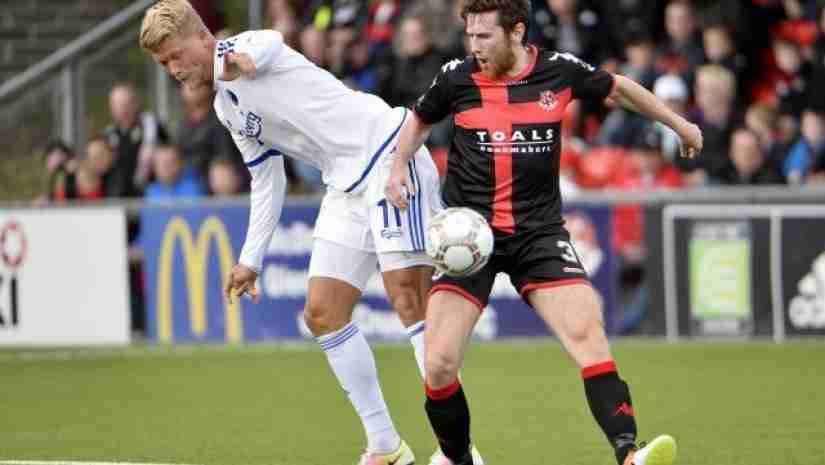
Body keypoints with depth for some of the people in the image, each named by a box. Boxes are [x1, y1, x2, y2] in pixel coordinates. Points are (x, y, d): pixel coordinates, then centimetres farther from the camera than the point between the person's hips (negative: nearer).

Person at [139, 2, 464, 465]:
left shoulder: (251, 44, -7)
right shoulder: (227, 107, 18)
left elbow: (263, 47, -30)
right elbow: (267, 180, 24)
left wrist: (237, 62, -48)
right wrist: (251, 260, 22)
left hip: (388, 154, -10)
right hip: (347, 187, 10)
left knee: (408, 296, -18)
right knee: (322, 313, 4)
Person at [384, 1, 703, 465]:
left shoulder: (560, 70, -2)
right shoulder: (457, 77, -2)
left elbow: (619, 87, 18)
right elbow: (420, 120, 20)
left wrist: (680, 125, 27)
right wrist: (400, 165, 3)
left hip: (540, 231, 0)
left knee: (587, 333, -21)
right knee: (439, 364, -10)